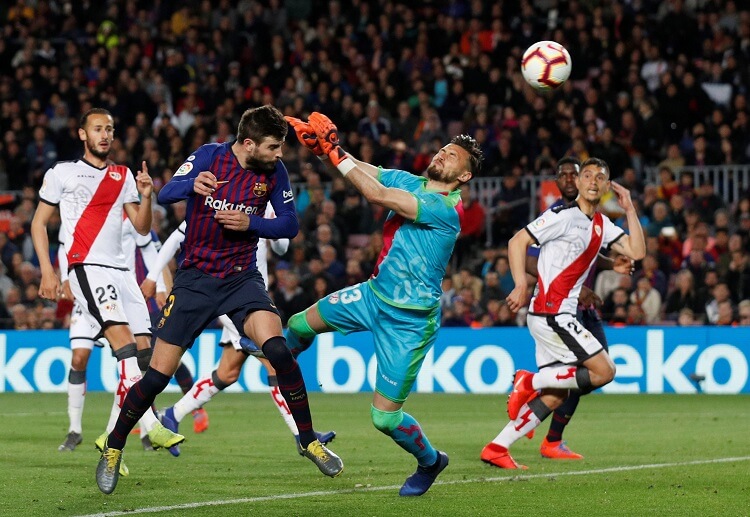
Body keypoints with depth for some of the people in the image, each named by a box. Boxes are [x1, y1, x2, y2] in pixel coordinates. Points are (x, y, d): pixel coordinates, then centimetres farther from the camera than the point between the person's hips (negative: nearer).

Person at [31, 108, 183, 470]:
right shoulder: (63, 172, 7)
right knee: (124, 343, -23)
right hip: (87, 267, -6)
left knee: (143, 350, -2)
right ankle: (150, 425, -32)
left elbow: (142, 227, 17)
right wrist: (47, 271, -3)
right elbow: (39, 223, 7)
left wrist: (146, 196, -1)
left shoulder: (123, 176, 19)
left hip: (121, 270, 6)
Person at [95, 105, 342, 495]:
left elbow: (290, 225, 1)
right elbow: (165, 195, -20)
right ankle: (113, 449, 18)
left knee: (277, 348, -24)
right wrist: (192, 184, -41)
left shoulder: (274, 171, -4)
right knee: (157, 377, -4)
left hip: (242, 279, 1)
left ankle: (308, 441, -9)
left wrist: (250, 223, -17)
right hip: (195, 279, -1)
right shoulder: (210, 156, -10)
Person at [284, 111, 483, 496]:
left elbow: (375, 194, -29)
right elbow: (361, 172, -5)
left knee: (384, 417, -5)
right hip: (375, 294, 8)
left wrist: (333, 151, -25)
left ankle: (429, 461, 24)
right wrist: (321, 143, -23)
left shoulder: (446, 208, -23)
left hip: (408, 319, -8)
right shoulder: (409, 182, 3)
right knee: (300, 324, 12)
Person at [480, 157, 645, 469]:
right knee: (604, 371, -13)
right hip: (550, 312, -9)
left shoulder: (602, 225, 15)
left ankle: (497, 448, 6)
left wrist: (629, 210, 7)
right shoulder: (564, 216, -9)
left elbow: (636, 252, 11)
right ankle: (530, 381, -8)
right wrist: (521, 286, -20)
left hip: (561, 316, 9)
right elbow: (517, 242, -11)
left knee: (556, 395, 7)